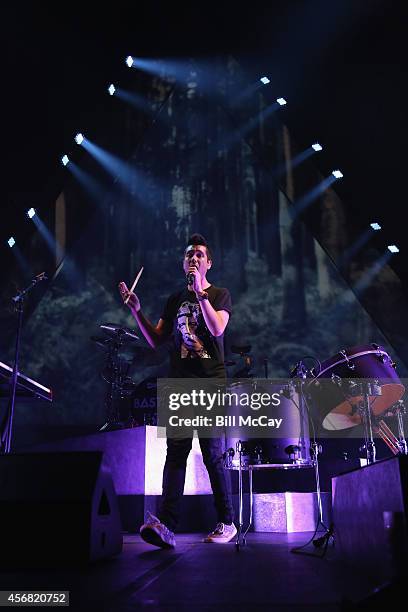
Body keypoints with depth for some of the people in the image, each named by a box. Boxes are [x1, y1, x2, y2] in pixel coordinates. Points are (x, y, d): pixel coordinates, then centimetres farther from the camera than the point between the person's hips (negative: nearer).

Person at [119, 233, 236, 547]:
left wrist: (200, 292, -13)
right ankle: (166, 525, -13)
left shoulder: (219, 294, 8)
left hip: (211, 383, -3)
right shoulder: (175, 299, 19)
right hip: (180, 383, 3)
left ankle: (227, 523, 11)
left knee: (213, 455, -2)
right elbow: (156, 341, 16)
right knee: (175, 453, -7)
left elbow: (217, 328, -12)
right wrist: (137, 310, 5)